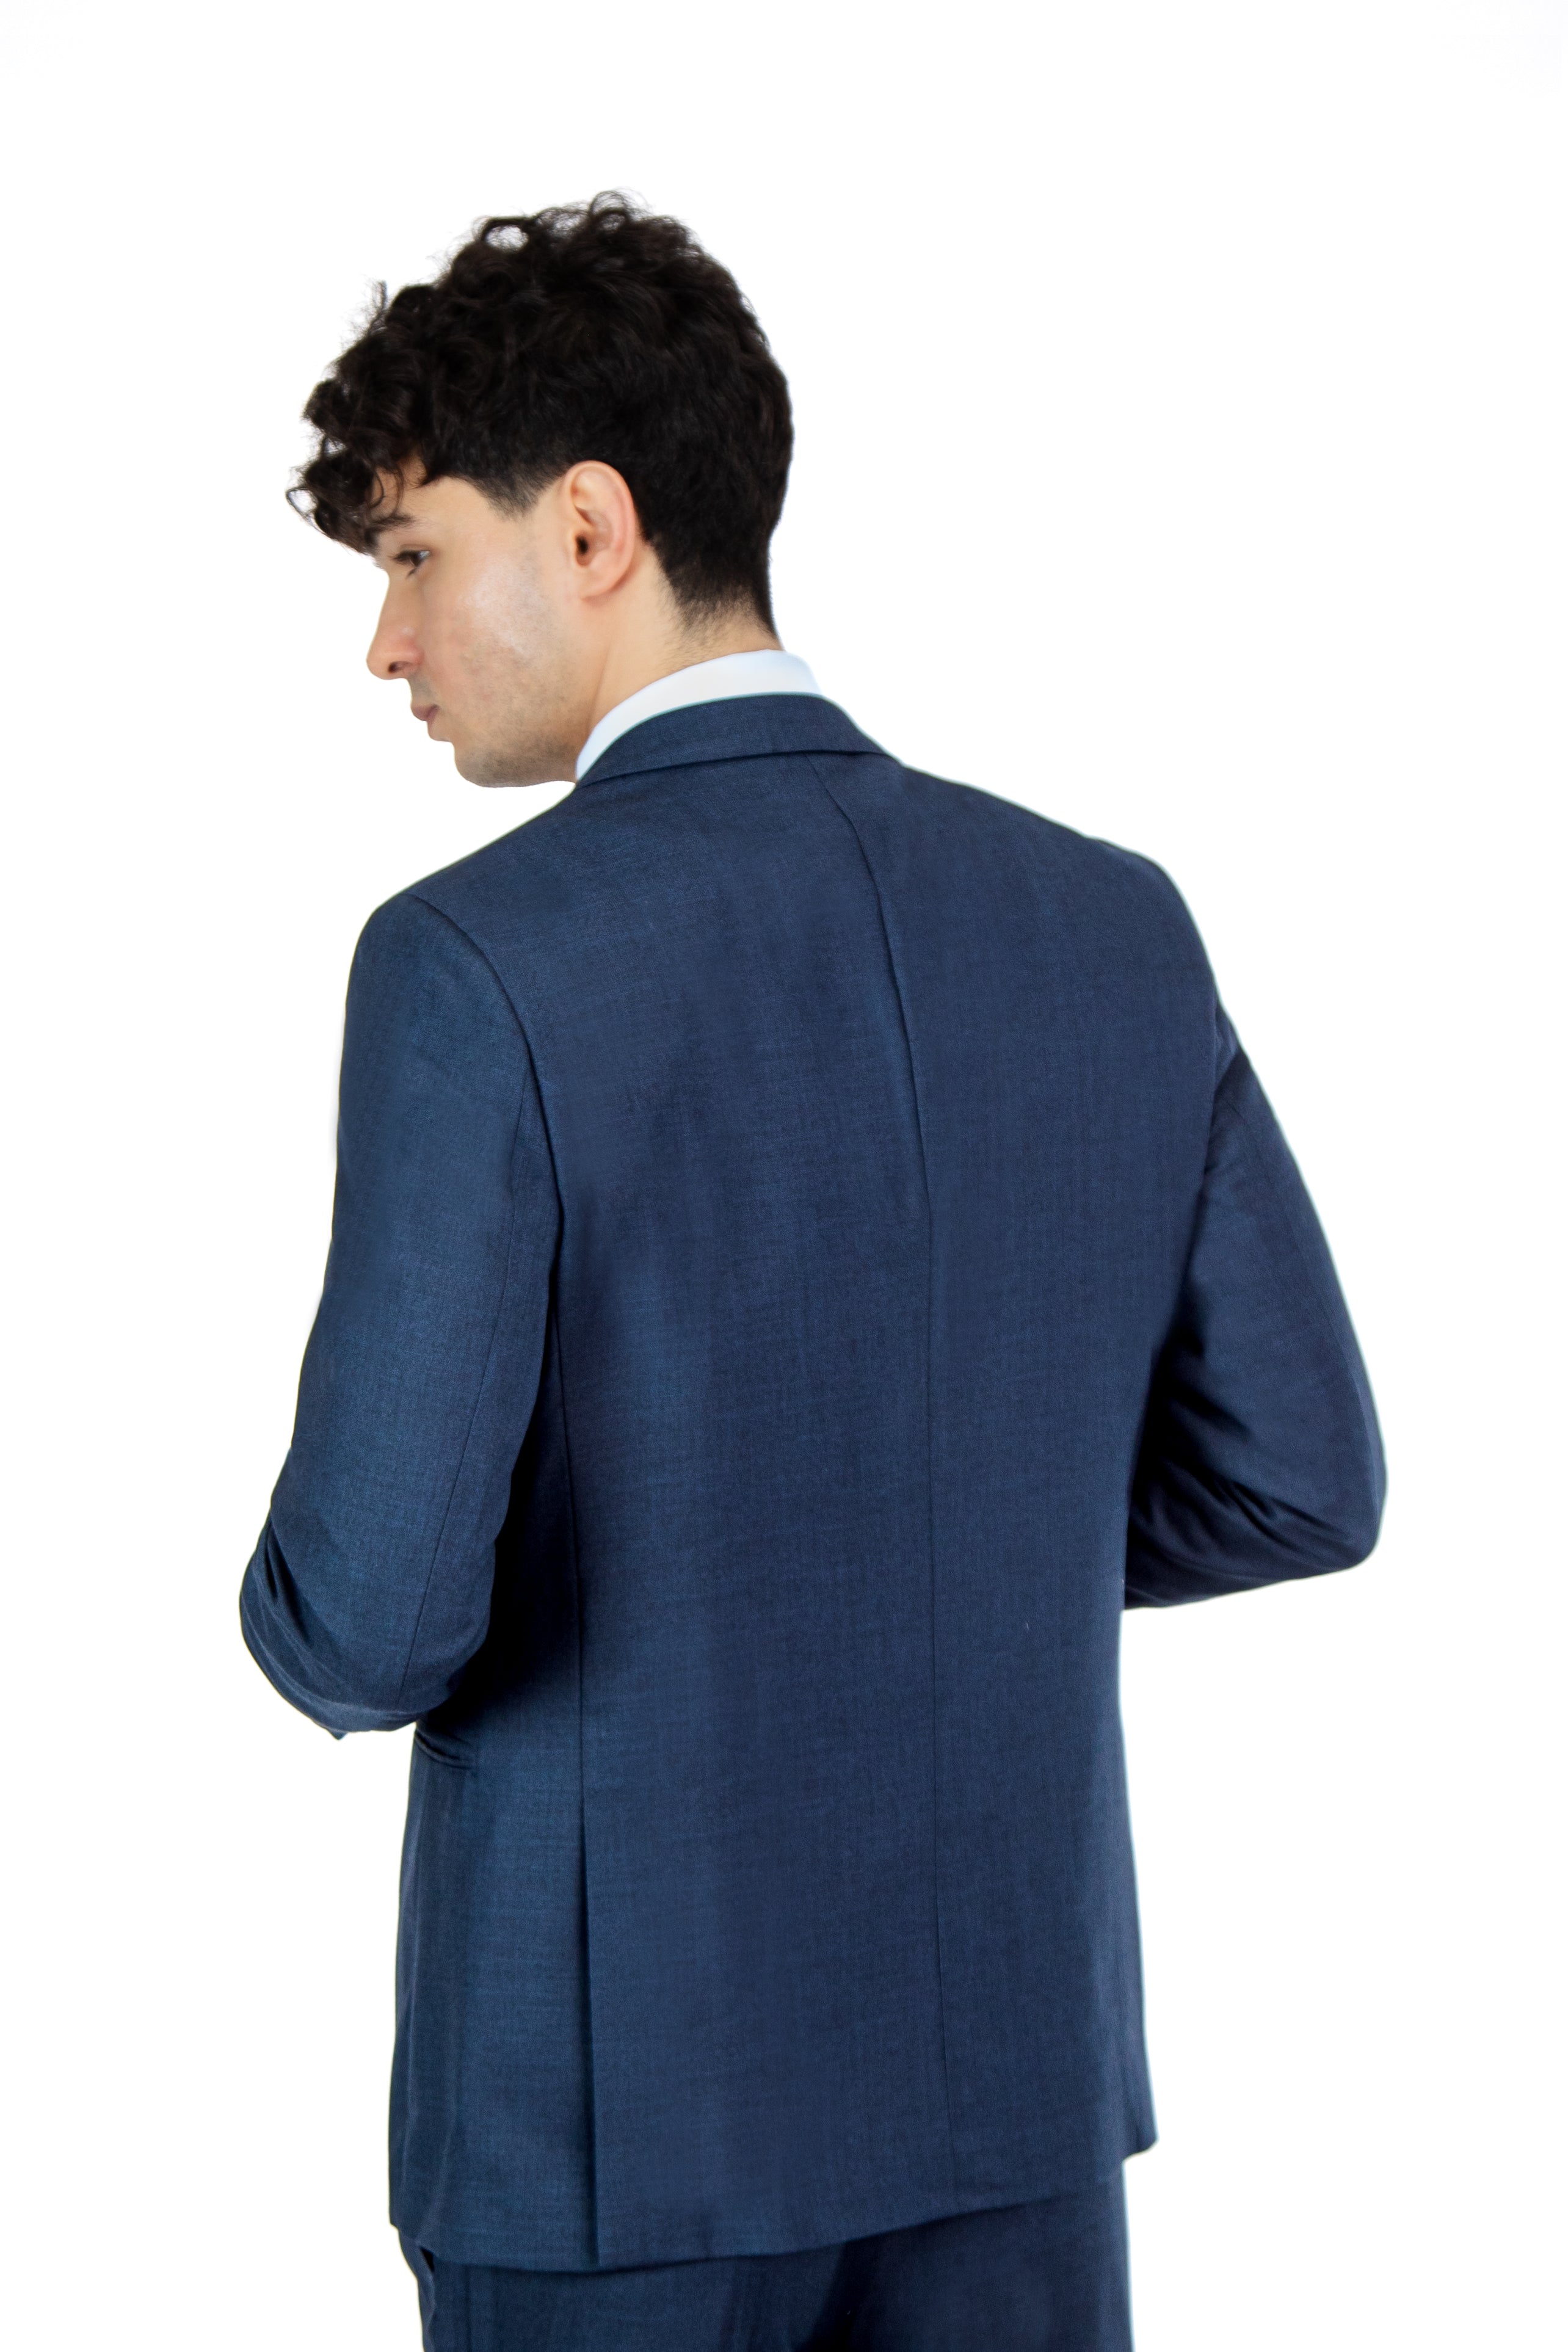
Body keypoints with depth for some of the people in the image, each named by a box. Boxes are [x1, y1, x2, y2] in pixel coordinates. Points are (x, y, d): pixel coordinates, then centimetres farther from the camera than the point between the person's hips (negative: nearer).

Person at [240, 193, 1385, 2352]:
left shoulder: (482, 964, -17)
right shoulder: (1109, 924, -1)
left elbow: (374, 1615, -21)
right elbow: (1300, 1482, 4)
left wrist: (308, 1613, 2)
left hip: (617, 2101, -4)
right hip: (1023, 2071, 5)